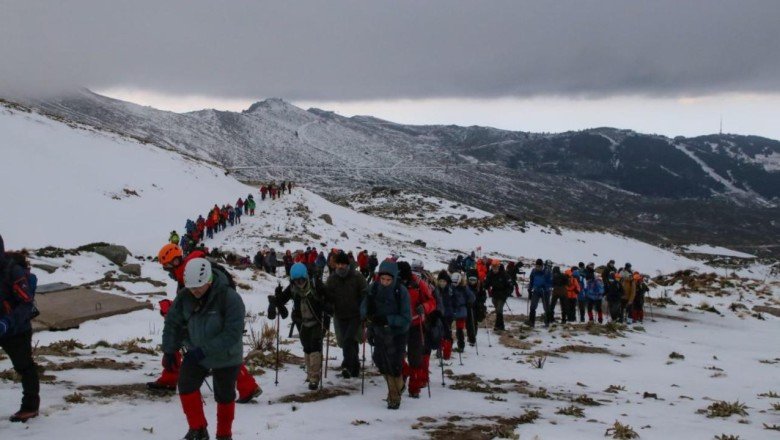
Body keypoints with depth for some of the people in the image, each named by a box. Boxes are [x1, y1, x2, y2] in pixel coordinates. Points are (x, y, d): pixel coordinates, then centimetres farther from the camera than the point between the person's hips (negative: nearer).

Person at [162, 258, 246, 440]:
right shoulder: (184, 297, -13)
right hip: (195, 353, 4)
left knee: (224, 397, 10)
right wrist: (169, 350, -5)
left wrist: (204, 350, -34)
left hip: (226, 357, -3)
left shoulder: (229, 298, -28)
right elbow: (173, 322, 2)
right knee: (186, 386, -12)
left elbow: (233, 333, -31)